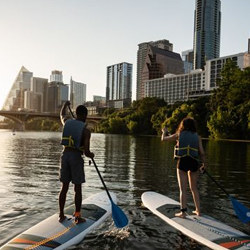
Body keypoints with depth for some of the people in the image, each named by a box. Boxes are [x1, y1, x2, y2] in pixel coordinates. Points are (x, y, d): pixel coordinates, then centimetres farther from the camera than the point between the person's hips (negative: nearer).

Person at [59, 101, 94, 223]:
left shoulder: (67, 122, 4)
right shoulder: (86, 131, -9)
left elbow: (61, 115, 31)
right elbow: (86, 151, -14)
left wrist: (65, 105, 49)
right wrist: (91, 155, 9)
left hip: (65, 155, 5)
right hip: (76, 157, -5)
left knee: (64, 187, 13)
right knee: (77, 188, 5)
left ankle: (61, 215, 19)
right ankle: (77, 216, 12)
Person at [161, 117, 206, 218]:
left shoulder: (179, 135, 3)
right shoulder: (197, 137, 6)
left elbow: (163, 139, 15)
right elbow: (202, 153, 2)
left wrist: (164, 132, 35)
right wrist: (203, 164, 17)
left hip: (182, 162, -3)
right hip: (194, 163, 3)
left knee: (183, 189, 4)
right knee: (194, 188, 18)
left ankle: (183, 212, 6)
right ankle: (198, 210, 26)